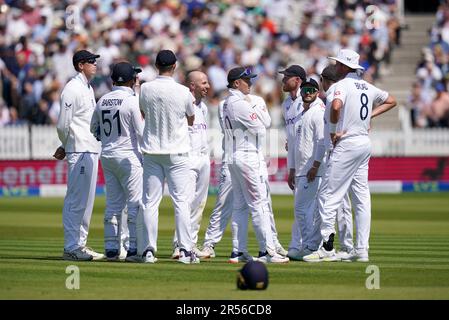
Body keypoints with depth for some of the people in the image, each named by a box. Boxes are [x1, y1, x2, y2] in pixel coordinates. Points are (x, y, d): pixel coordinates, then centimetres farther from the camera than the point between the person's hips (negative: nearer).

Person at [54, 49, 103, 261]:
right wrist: (67, 147, 1)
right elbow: (63, 125, -15)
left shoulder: (88, 88, 18)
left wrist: (65, 148, 10)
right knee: (76, 200, -8)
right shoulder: (73, 89, -11)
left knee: (87, 200, 12)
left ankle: (80, 244, 18)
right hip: (79, 151, -9)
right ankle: (71, 248, -7)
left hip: (91, 151, 9)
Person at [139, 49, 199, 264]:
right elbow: (191, 120, 7)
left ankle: (148, 249, 2)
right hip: (177, 153, -2)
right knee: (181, 201, 0)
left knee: (150, 202, 5)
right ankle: (185, 250, -4)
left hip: (151, 152, 2)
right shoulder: (183, 92, -9)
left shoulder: (145, 89, -4)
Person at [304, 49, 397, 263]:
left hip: (347, 144, -8)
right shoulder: (367, 87, 14)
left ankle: (327, 247, -10)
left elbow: (336, 106, -30)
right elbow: (391, 101, 28)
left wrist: (333, 131, -16)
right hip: (365, 143, 8)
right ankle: (362, 250, 8)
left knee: (332, 196, -6)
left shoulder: (343, 85, -10)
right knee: (362, 198, 8)